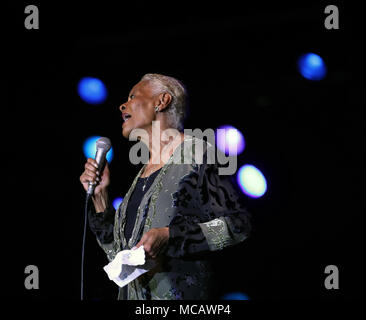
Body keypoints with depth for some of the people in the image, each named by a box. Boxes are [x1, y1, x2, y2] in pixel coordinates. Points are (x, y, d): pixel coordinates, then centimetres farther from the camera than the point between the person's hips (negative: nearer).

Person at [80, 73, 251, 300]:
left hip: (180, 294, -6)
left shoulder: (196, 154, -3)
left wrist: (169, 236, -18)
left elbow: (239, 224, -11)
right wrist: (100, 197, 8)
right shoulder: (143, 174, 17)